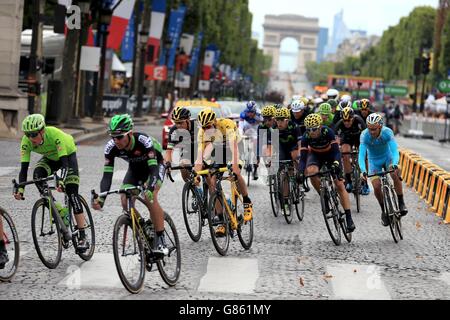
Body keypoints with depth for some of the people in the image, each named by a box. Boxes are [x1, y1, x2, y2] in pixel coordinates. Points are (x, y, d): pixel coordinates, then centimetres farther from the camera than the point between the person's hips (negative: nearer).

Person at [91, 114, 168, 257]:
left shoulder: (144, 141, -39)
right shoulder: (111, 147, -27)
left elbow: (154, 169, -44)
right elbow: (107, 175, -28)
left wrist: (150, 189, -62)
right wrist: (101, 198, -44)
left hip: (154, 165, -5)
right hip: (135, 168, 5)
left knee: (150, 197, -29)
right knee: (125, 201, -16)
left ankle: (161, 240, -20)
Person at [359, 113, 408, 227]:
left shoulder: (387, 132, -28)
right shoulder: (364, 135, -28)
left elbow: (395, 151, -36)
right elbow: (361, 155, -33)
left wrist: (395, 164, -56)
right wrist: (363, 170, -50)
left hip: (387, 158, -1)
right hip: (374, 161, 1)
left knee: (396, 175, -31)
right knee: (377, 187, -17)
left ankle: (401, 204, -16)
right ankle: (384, 211, 8)